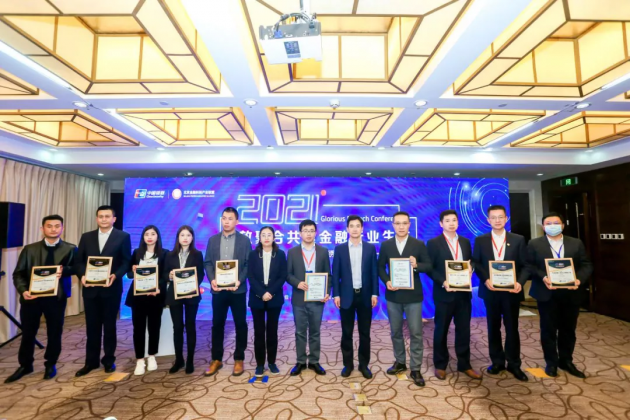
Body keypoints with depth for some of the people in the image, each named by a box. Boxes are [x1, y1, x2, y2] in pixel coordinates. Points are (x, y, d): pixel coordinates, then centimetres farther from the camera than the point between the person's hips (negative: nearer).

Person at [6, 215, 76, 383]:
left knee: (54, 333, 9)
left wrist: (64, 270, -25)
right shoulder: (29, 249, 5)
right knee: (28, 333, 15)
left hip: (57, 297, -1)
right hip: (31, 296, 2)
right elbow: (18, 273, 3)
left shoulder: (70, 249, 1)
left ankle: (50, 365, 30)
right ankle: (25, 365, 36)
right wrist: (23, 290, -14)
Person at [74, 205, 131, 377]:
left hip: (111, 288, -3)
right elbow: (79, 261, 7)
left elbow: (126, 262, -5)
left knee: (109, 326, 9)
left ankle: (109, 360, 24)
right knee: (92, 326, 12)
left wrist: (115, 276, -21)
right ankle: (91, 361, 27)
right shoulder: (86, 237, 9)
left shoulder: (123, 237, -2)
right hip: (90, 288, 3)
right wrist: (82, 276, -11)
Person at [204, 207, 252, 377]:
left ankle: (239, 359, 22)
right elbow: (208, 262, 5)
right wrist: (212, 279, -10)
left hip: (237, 289, -2)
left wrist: (239, 281, -17)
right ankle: (216, 359, 27)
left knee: (240, 324, 7)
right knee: (217, 325, 11)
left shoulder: (244, 240, 0)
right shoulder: (213, 240, 8)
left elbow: (248, 264, -4)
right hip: (218, 289, 2)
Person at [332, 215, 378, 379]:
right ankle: (348, 364, 25)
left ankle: (364, 364, 26)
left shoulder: (370, 248, 3)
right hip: (347, 296, 0)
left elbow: (374, 272, 2)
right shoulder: (340, 249, 1)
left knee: (364, 333, 10)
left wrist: (374, 293, -3)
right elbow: (335, 273, 0)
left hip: (365, 295, 1)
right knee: (347, 333, 9)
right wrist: (336, 294, -5)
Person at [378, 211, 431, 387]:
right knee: (396, 331, 14)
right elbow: (380, 267, 5)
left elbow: (429, 266, -3)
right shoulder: (386, 245, 2)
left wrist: (417, 265, -23)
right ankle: (400, 362, 32)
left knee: (416, 333, 4)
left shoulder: (419, 244, -2)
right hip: (393, 295, 2)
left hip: (413, 295, -2)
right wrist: (386, 281, -11)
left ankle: (415, 369, 18)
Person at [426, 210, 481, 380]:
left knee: (464, 330, 13)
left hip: (464, 292, 4)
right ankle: (440, 365, 24)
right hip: (444, 293, -4)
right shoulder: (433, 243, -7)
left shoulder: (465, 242, 9)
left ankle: (464, 365, 29)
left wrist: (470, 270, -8)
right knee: (441, 330, 9)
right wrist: (443, 282, -20)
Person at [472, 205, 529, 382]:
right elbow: (476, 263, 1)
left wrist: (520, 282, -16)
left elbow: (525, 265, 0)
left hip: (511, 290, 0)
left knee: (512, 328, 9)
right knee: (493, 327, 11)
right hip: (490, 290, 1)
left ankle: (514, 364, 25)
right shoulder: (480, 240, 2)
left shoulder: (518, 239, 2)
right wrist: (485, 279, -15)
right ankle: (497, 361, 26)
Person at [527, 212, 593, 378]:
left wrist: (579, 279, -14)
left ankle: (566, 361, 32)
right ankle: (551, 362, 23)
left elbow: (586, 265, 3)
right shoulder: (534, 244, -1)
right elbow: (530, 266, -4)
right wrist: (543, 277, -20)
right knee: (549, 329, 8)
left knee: (568, 329, 15)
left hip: (571, 293, 3)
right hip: (547, 293, -2)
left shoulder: (576, 243, 6)